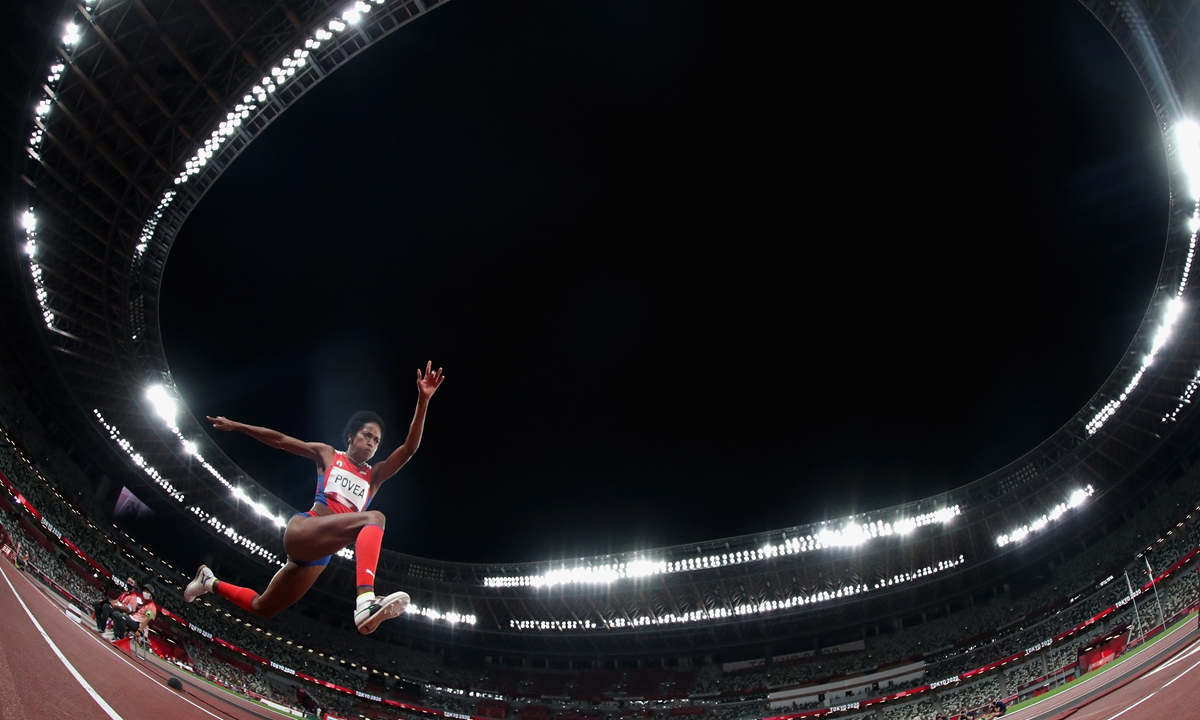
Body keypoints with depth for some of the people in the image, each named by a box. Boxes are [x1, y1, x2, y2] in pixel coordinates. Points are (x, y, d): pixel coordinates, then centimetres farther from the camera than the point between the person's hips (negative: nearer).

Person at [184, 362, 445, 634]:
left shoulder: (375, 476, 14)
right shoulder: (328, 455, 11)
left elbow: (409, 448, 1)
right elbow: (279, 440, 13)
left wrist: (423, 400, -10)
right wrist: (235, 426, 12)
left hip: (321, 552, 5)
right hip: (301, 530, -5)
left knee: (262, 608, 17)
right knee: (374, 518, -32)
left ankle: (211, 583, 43)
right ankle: (366, 600, -55)